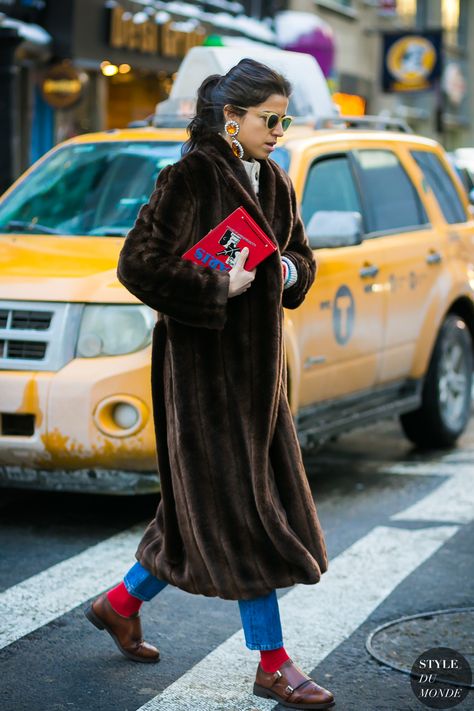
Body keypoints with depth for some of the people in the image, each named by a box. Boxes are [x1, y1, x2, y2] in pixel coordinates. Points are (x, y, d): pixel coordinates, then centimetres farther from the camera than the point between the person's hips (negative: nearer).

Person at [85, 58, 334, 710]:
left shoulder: (274, 184, 11)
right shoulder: (192, 179, -13)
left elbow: (303, 261, 20)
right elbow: (138, 264, -19)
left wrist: (285, 269, -3)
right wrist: (219, 286, -19)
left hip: (257, 362, 9)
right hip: (205, 364, -9)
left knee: (209, 504, 14)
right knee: (240, 512, -5)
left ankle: (122, 603, 33)